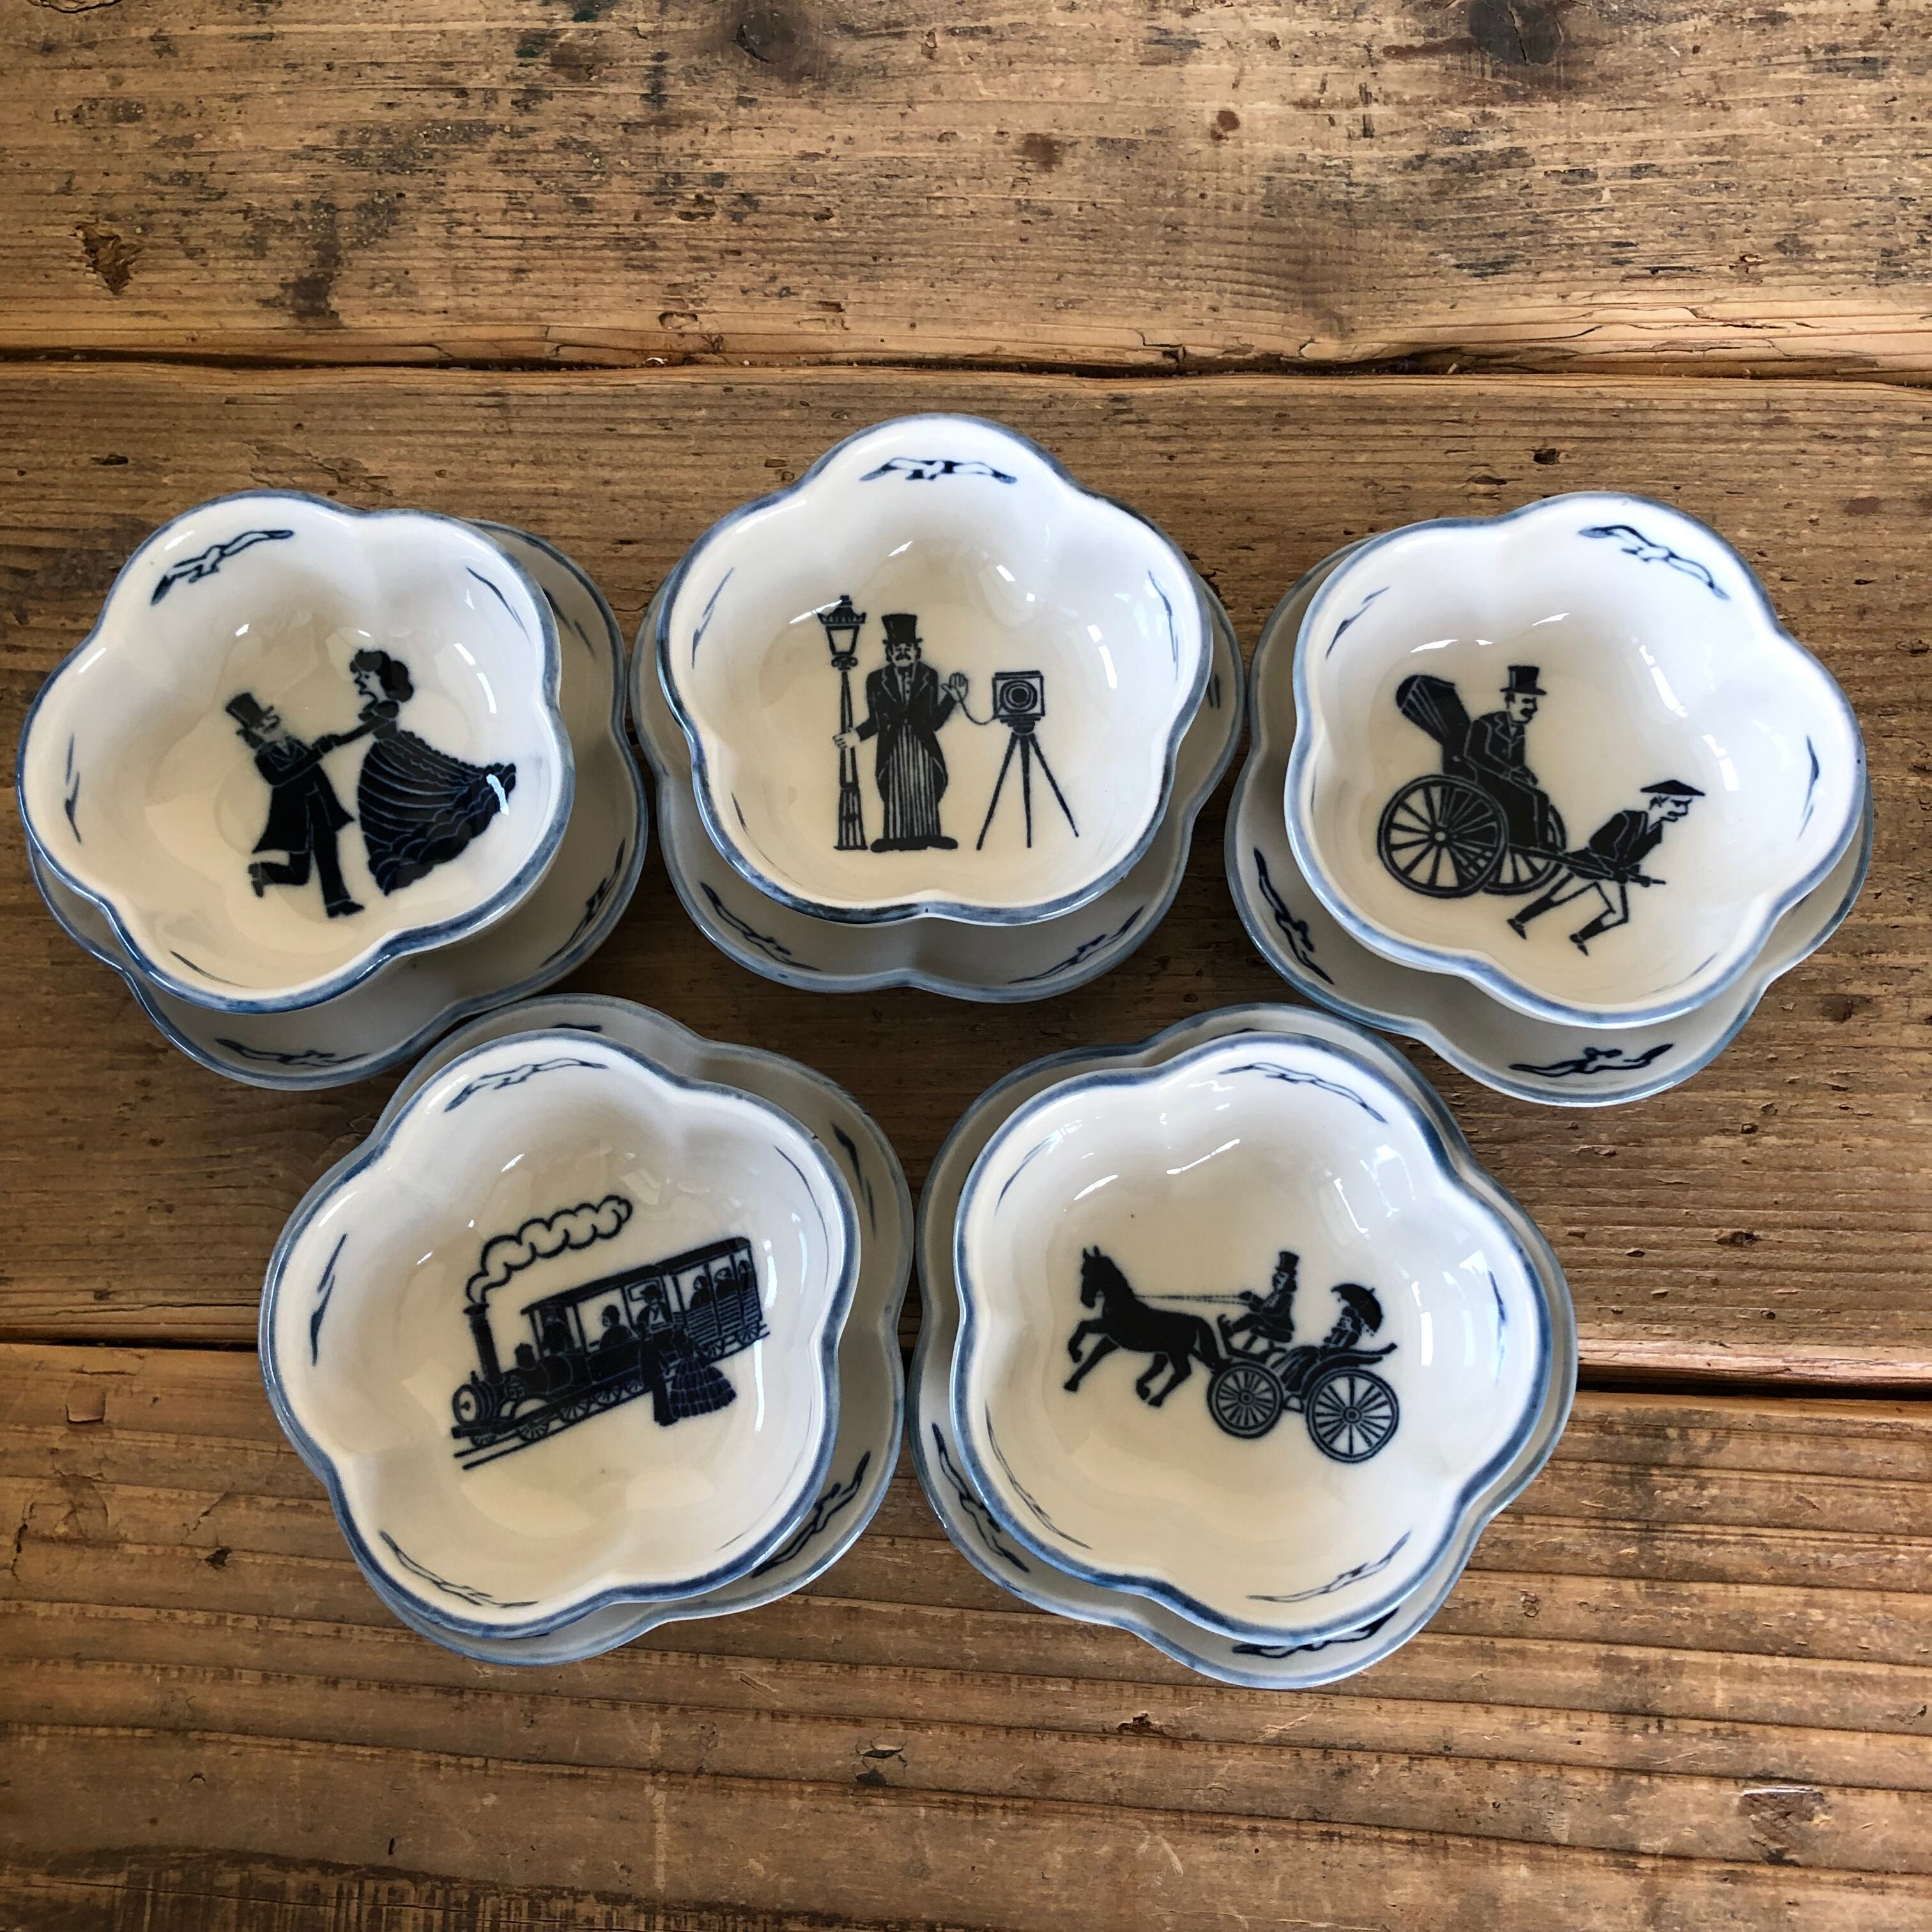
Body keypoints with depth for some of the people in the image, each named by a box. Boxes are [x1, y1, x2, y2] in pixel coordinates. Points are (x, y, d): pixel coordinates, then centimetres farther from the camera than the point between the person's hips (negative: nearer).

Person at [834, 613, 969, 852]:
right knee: (897, 799, -1)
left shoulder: (929, 677, 6)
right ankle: (898, 843, 2)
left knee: (925, 797, 0)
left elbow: (935, 721, 3)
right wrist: (855, 735, -4)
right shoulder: (876, 680, 5)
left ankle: (928, 840, 3)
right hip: (893, 752, 0)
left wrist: (953, 696, -4)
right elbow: (876, 721, 8)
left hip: (923, 749, 0)